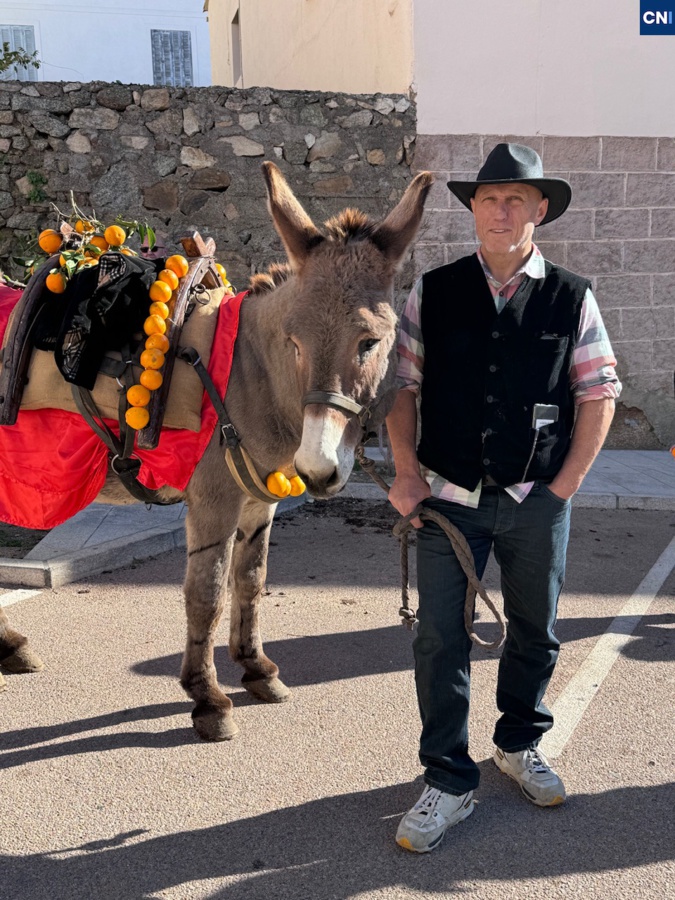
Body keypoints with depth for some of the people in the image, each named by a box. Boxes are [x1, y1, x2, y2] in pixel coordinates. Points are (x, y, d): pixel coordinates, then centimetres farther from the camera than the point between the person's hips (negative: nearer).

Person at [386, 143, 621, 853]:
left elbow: (599, 393, 3)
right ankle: (448, 782, 17)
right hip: (449, 497, 0)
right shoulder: (433, 293, 0)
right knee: (440, 639, 1)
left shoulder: (572, 298, -1)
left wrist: (566, 483, -3)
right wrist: (407, 472, -5)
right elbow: (401, 383, 4)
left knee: (534, 632, 16)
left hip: (537, 502, 1)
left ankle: (520, 745, 41)